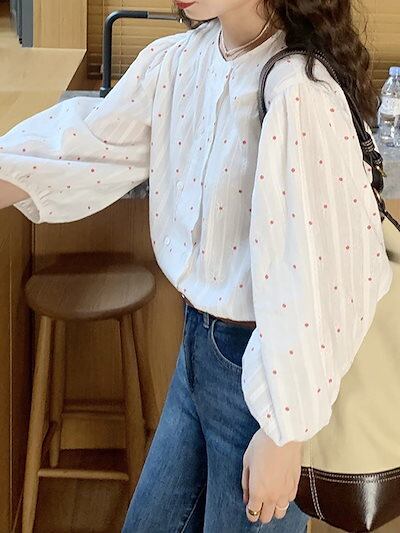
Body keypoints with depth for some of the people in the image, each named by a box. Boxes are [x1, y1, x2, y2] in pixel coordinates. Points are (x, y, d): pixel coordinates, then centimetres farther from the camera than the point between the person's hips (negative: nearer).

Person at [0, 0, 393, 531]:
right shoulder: (179, 60, -4)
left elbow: (320, 276, -25)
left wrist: (284, 432, -19)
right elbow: (91, 147, 6)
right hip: (200, 342, 8)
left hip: (269, 365, -7)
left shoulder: (299, 96, -27)